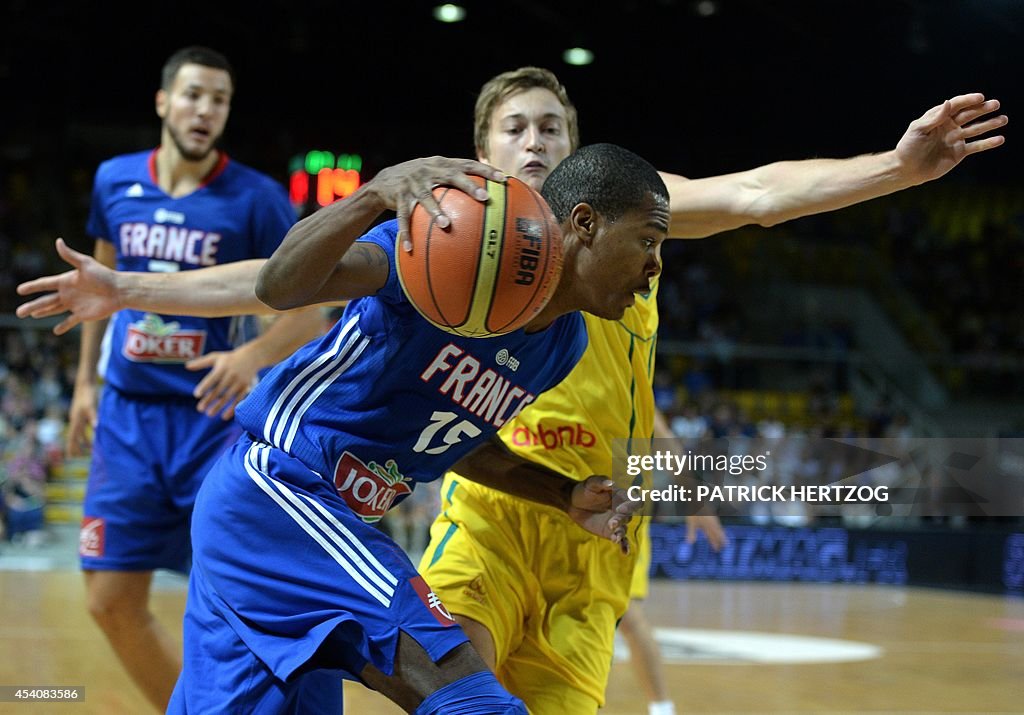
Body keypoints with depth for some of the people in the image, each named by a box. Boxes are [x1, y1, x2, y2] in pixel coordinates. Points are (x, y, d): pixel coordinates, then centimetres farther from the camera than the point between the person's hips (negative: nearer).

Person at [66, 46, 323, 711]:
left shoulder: (257, 198, -8)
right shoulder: (115, 180, 4)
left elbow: (307, 313, -10)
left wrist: (253, 354, -29)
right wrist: (85, 381, 18)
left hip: (212, 415, -4)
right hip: (127, 414, 4)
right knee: (112, 600, 3)